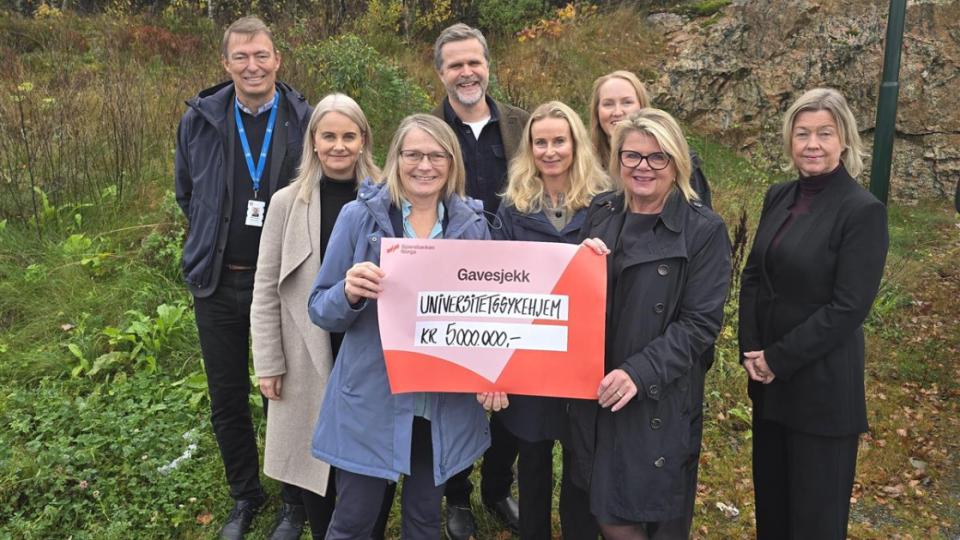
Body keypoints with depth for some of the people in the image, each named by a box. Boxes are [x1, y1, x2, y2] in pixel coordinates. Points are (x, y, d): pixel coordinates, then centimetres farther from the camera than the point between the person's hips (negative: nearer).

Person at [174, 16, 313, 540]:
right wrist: (213, 240, 11)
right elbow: (187, 193, 14)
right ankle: (244, 496, 36)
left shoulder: (303, 120, -7)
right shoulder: (200, 119, 0)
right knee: (226, 399, 14)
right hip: (218, 283, 3)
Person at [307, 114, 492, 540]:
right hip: (371, 401, -2)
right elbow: (320, 310, -4)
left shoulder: (472, 224, 0)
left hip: (447, 405, 3)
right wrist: (350, 293, -26)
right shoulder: (359, 216, -7)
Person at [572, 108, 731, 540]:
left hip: (661, 402, -4)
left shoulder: (704, 230, -9)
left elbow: (701, 323, -12)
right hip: (594, 392, 4)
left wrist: (639, 373, -22)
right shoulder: (600, 213, 5)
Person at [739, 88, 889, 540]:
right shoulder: (778, 197, 4)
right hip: (768, 376, 6)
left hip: (822, 381, -6)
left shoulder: (863, 211, -15)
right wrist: (751, 350, -3)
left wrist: (777, 358, -15)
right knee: (769, 494, 20)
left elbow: (849, 307, -18)